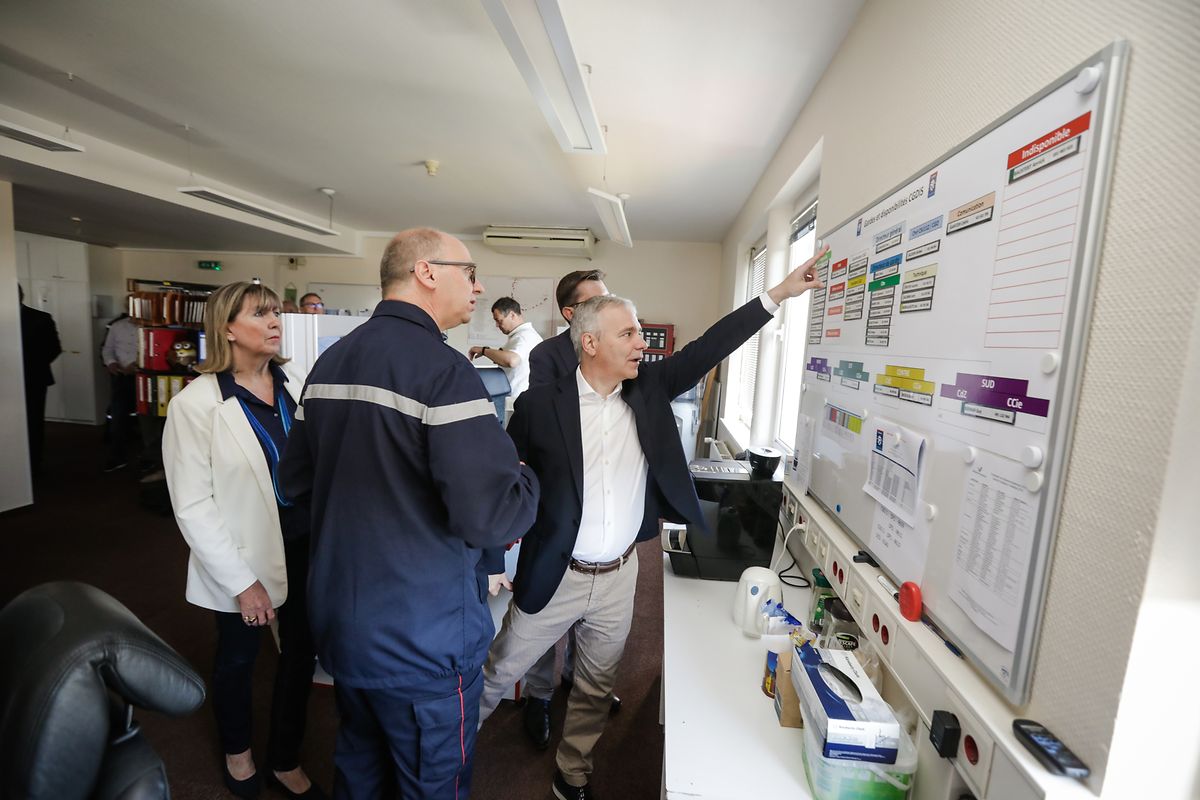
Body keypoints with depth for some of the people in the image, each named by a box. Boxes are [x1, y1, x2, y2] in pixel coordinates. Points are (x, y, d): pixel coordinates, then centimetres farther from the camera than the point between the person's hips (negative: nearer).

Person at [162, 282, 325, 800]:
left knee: (301, 655, 16)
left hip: (305, 544, 3)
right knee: (238, 659, 22)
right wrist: (241, 581, -13)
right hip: (244, 558, -3)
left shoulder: (294, 383, -3)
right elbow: (192, 506, -13)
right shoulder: (196, 402, -15)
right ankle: (236, 750, 53)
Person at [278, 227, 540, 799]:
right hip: (422, 642, -7)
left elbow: (296, 479, 12)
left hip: (339, 623, 8)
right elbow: (490, 517, -30)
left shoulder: (329, 364, 3)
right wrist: (525, 478, -10)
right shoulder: (444, 370, -23)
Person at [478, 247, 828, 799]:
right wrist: (490, 567, -5)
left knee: (596, 687, 22)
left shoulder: (649, 388, -4)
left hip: (620, 577, 3)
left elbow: (707, 348, -6)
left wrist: (779, 294, -9)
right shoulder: (540, 404, -15)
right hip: (553, 578, -3)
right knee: (498, 674, 18)